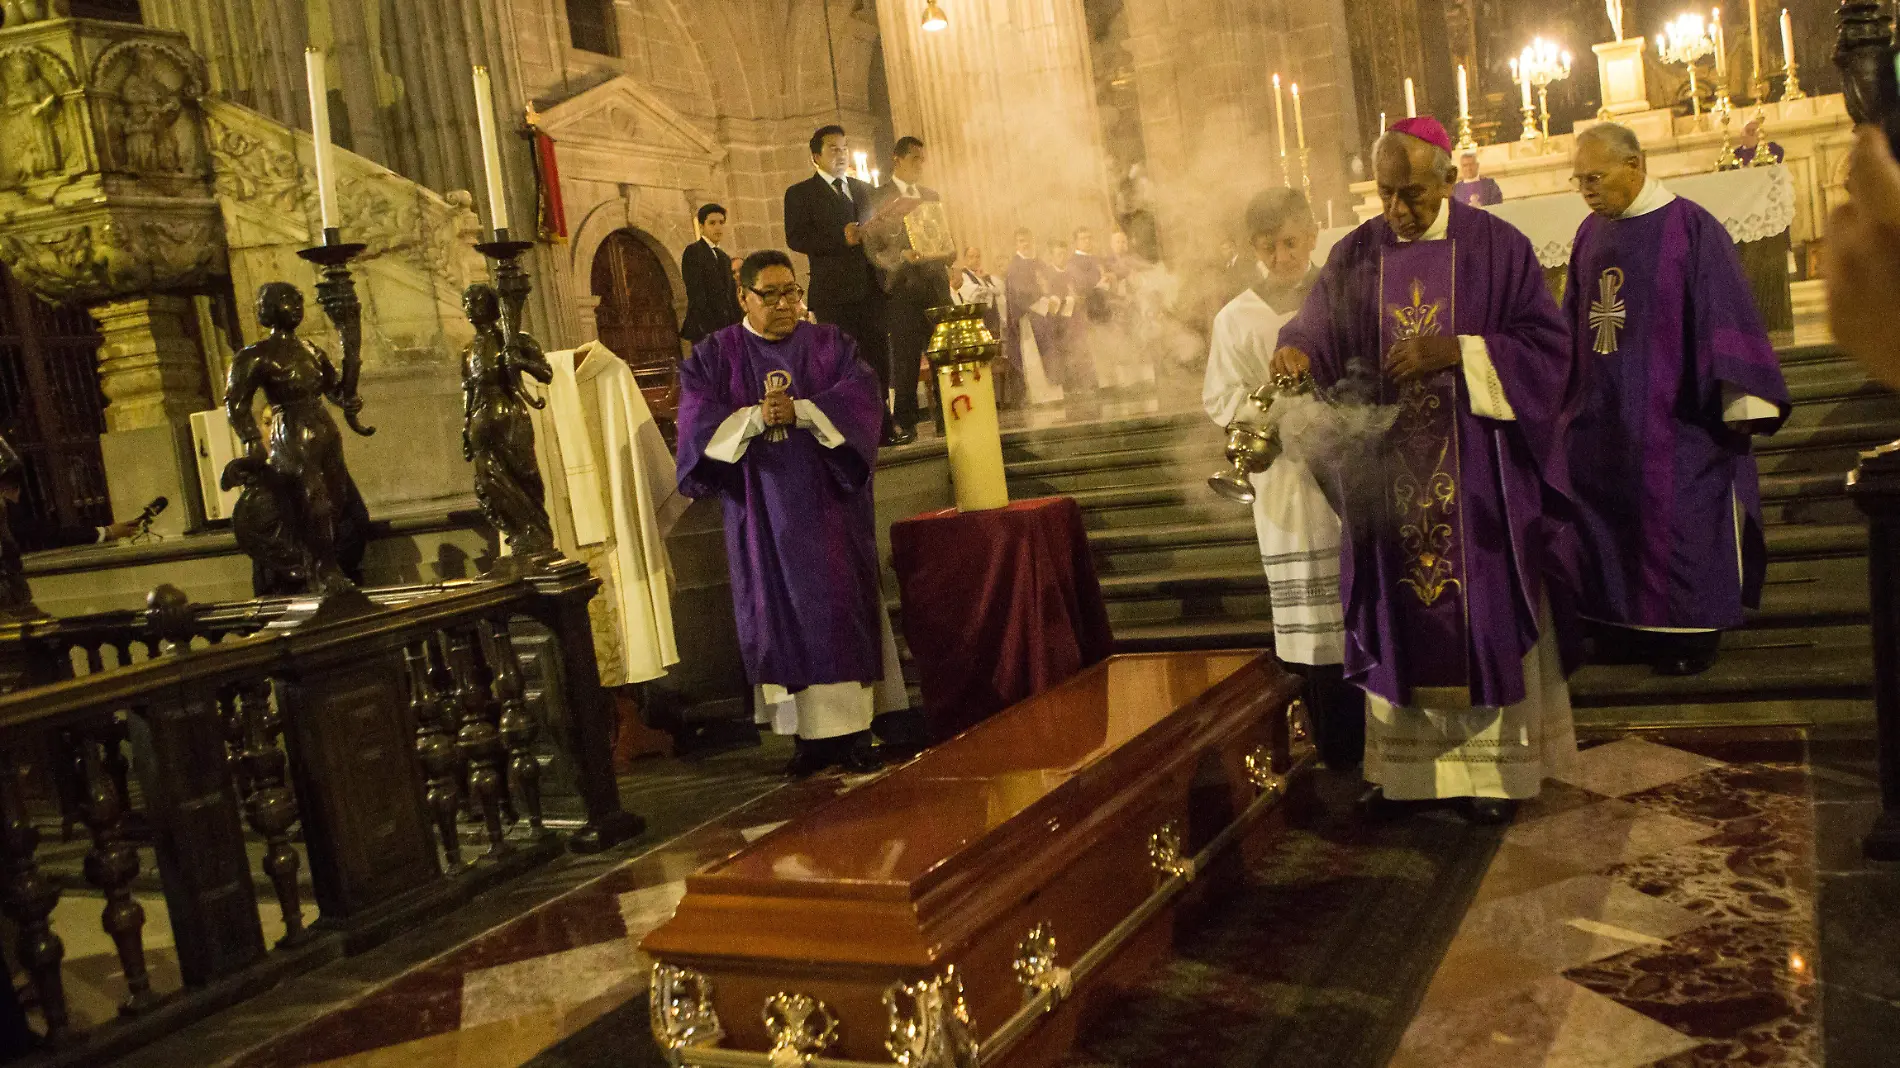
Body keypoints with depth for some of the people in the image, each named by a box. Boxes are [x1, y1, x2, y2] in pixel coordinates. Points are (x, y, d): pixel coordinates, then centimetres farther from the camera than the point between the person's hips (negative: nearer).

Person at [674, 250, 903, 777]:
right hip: (763, 508, 0)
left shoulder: (830, 344, 7)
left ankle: (852, 728, 4)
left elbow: (861, 398, -7)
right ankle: (813, 732, 7)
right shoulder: (714, 355, 6)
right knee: (784, 613, 1)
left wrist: (800, 411, -20)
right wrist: (754, 418, -21)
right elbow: (698, 420, -6)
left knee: (839, 606, -1)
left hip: (827, 501, 0)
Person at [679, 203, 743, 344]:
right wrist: (708, 330, -18)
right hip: (704, 329, -6)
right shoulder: (693, 252, -2)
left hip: (727, 327, 6)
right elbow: (695, 294, -11)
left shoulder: (725, 258, 21)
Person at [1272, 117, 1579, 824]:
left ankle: (1496, 765, 17)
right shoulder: (1354, 256, 5)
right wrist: (1295, 353, -21)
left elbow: (1546, 346, -6)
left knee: (1485, 616, 4)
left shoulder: (1497, 248, -3)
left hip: (1479, 476, -2)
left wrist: (1455, 352, -19)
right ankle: (1404, 763, 19)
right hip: (1389, 477, 3)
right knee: (1399, 618, 8)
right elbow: (1316, 329, 3)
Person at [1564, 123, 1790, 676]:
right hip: (1604, 413, 6)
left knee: (1680, 521, 0)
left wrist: (1740, 400, -12)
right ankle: (1632, 623, 21)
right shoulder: (1590, 233, 7)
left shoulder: (1689, 226, -11)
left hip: (1673, 412, -6)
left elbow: (1725, 314, -11)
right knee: (1608, 517, 8)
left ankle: (1692, 632, 13)